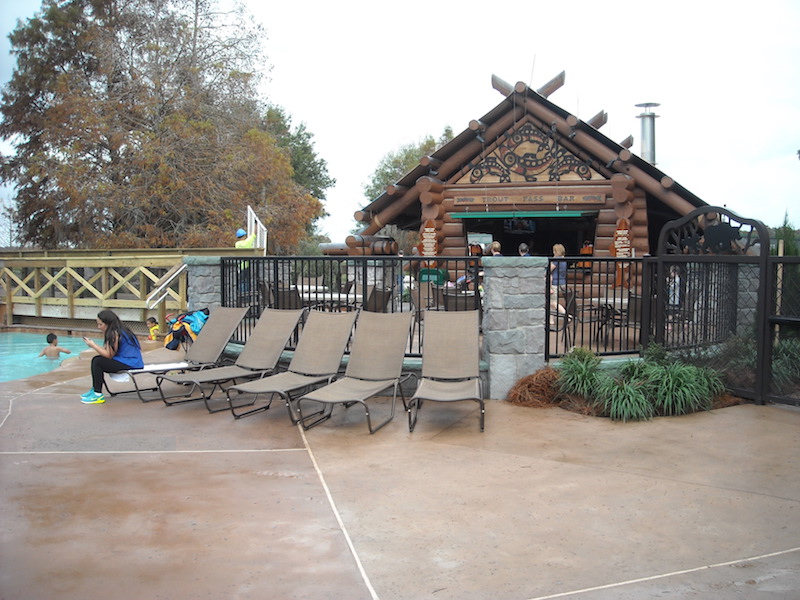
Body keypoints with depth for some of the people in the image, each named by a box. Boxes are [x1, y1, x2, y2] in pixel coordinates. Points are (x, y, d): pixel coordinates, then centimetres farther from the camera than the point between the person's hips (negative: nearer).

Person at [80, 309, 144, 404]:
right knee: (95, 359, 13)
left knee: (97, 362, -13)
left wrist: (93, 345, -9)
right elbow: (107, 351, 10)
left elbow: (109, 355, -17)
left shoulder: (114, 333, -17)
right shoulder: (117, 330, 12)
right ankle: (94, 390, 22)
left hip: (130, 364, -11)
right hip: (127, 360, 11)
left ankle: (98, 395, -7)